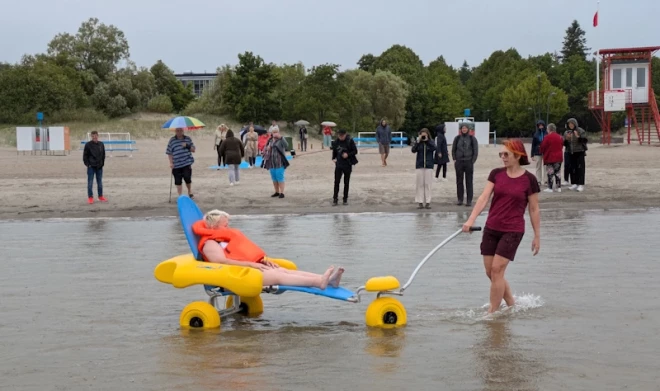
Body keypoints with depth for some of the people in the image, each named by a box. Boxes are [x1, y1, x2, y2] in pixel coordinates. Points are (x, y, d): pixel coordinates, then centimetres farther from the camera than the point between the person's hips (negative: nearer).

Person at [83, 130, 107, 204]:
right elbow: (85, 155, -2)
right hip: (91, 166, -3)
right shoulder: (88, 145, -6)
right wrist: (87, 164, -8)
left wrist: (102, 163, 6)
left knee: (100, 182, 11)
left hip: (99, 167, 3)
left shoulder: (101, 144, 4)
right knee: (90, 182, 0)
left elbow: (103, 155, 12)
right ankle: (90, 198, 4)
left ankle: (100, 196, 20)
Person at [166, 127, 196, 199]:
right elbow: (169, 153, 3)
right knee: (178, 181, 2)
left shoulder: (188, 139, 7)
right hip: (176, 164, 0)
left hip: (187, 163, 0)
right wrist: (171, 163, -4)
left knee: (187, 178, -9)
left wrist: (187, 146, -10)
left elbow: (193, 150, 9)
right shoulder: (172, 140, 2)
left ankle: (190, 192, 16)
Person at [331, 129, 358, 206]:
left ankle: (345, 199, 16)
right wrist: (334, 158, -1)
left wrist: (348, 154, -19)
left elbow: (355, 151, -4)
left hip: (347, 165, -2)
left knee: (346, 182, 7)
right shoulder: (336, 142, 2)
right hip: (339, 165, 2)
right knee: (336, 182, -2)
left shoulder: (350, 141, -8)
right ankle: (335, 198, 4)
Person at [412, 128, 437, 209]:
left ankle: (428, 202, 5)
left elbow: (434, 148, -17)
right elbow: (413, 150, -10)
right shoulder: (417, 142, 4)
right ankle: (420, 202, 3)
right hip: (419, 165, 1)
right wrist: (418, 141, -15)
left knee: (427, 184, 1)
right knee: (420, 184, 1)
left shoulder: (431, 142, 3)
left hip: (428, 165, 0)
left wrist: (427, 141, -17)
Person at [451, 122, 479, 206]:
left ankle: (469, 200, 1)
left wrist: (472, 162, -4)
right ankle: (460, 199, 10)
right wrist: (454, 160, 4)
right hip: (459, 162, 2)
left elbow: (476, 151, 3)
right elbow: (453, 150, 14)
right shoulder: (457, 138, 7)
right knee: (459, 181, 4)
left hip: (469, 162, -2)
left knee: (469, 182, -1)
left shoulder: (472, 139, 1)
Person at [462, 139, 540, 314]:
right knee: (490, 272, 7)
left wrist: (537, 236, 2)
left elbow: (534, 209, 0)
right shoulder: (496, 174, 4)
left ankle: (492, 313, 0)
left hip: (512, 231, -5)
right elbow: (484, 197, -4)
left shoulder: (529, 179, -6)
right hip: (491, 229, 5)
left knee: (496, 270, -10)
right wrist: (471, 220, -17)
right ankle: (511, 305, 24)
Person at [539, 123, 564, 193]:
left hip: (550, 158, -6)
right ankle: (558, 187, 12)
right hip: (559, 157, 6)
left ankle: (550, 188, -2)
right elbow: (561, 146, 14)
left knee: (550, 173, -1)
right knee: (558, 172, 11)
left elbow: (542, 147, -9)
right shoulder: (560, 137, 6)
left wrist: (542, 152, 13)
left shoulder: (547, 137, -14)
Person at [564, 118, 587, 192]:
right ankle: (574, 184, 12)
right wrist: (566, 139, -6)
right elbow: (564, 143, 13)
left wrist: (578, 137, -24)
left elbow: (584, 140, -10)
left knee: (580, 168, -8)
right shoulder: (566, 132, 10)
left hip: (579, 152, -5)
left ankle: (581, 184, -9)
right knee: (572, 168, 5)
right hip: (571, 153, 5)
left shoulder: (580, 131, -4)